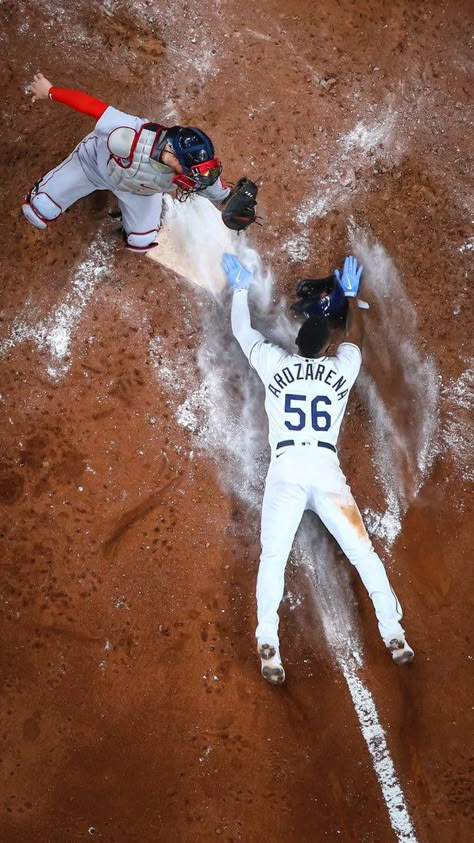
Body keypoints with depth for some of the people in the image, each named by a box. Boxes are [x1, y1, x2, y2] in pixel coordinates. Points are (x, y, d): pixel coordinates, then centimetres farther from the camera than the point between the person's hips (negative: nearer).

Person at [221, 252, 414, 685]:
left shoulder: (275, 364, 11)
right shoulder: (341, 367, 13)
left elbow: (242, 331, 27)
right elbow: (357, 335, 35)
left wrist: (240, 289, 42)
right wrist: (351, 295, 49)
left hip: (285, 472, -1)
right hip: (327, 472, 1)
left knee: (273, 558, -6)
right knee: (363, 552, 5)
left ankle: (268, 643, -21)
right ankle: (393, 634, 3)